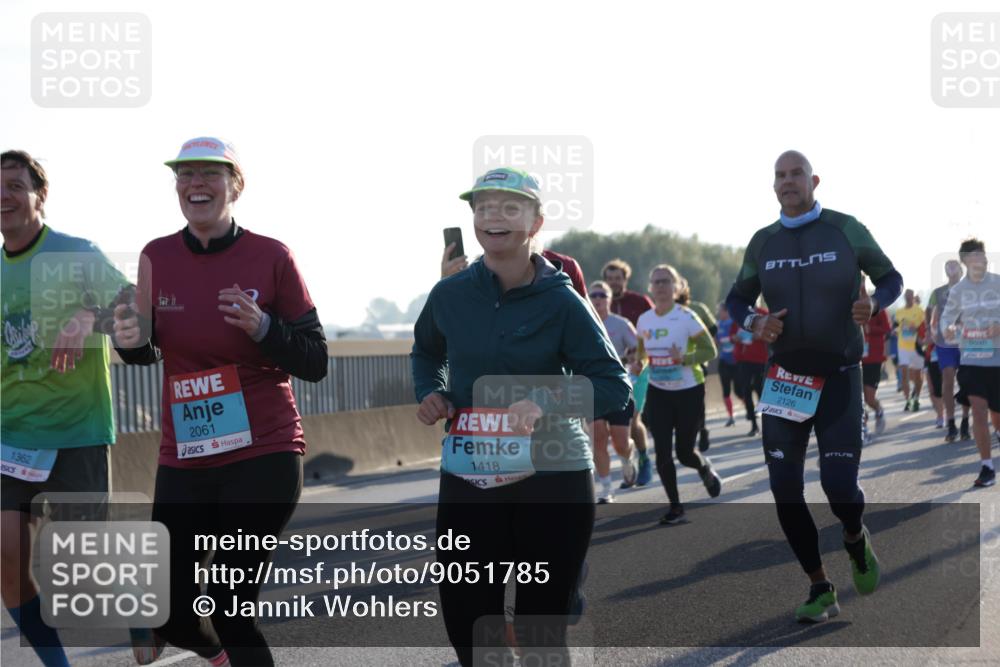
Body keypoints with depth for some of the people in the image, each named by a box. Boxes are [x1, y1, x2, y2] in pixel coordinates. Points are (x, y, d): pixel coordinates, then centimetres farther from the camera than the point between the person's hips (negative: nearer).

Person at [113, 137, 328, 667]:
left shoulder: (271, 257, -7)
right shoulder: (157, 257, 1)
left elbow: (315, 363, -4)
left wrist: (262, 328, -21)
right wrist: (132, 341, -8)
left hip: (263, 456, -4)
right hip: (183, 461, 4)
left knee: (230, 613, -8)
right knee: (167, 618, 6)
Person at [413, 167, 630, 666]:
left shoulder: (561, 301, -8)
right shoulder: (449, 295, 2)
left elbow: (615, 385, -11)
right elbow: (426, 352, 23)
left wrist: (544, 403, -25)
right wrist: (430, 393, 3)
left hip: (553, 479, -3)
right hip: (467, 480, 3)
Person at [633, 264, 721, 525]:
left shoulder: (686, 317, -14)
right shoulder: (644, 320, 0)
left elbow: (710, 350, -13)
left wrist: (684, 359, -28)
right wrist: (639, 364, -5)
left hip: (689, 391, -4)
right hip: (658, 392, 4)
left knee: (684, 452, 3)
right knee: (662, 452, -6)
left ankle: (706, 470, 39)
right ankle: (675, 508, 5)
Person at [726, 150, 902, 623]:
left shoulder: (846, 230, -5)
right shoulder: (763, 242, 2)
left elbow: (891, 279, 4)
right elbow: (736, 299, 13)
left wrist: (873, 304, -18)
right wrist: (754, 324, -10)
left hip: (839, 377, -3)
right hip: (785, 379, 3)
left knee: (839, 485, -13)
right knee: (785, 491, -1)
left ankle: (857, 540, 24)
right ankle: (821, 591, 15)